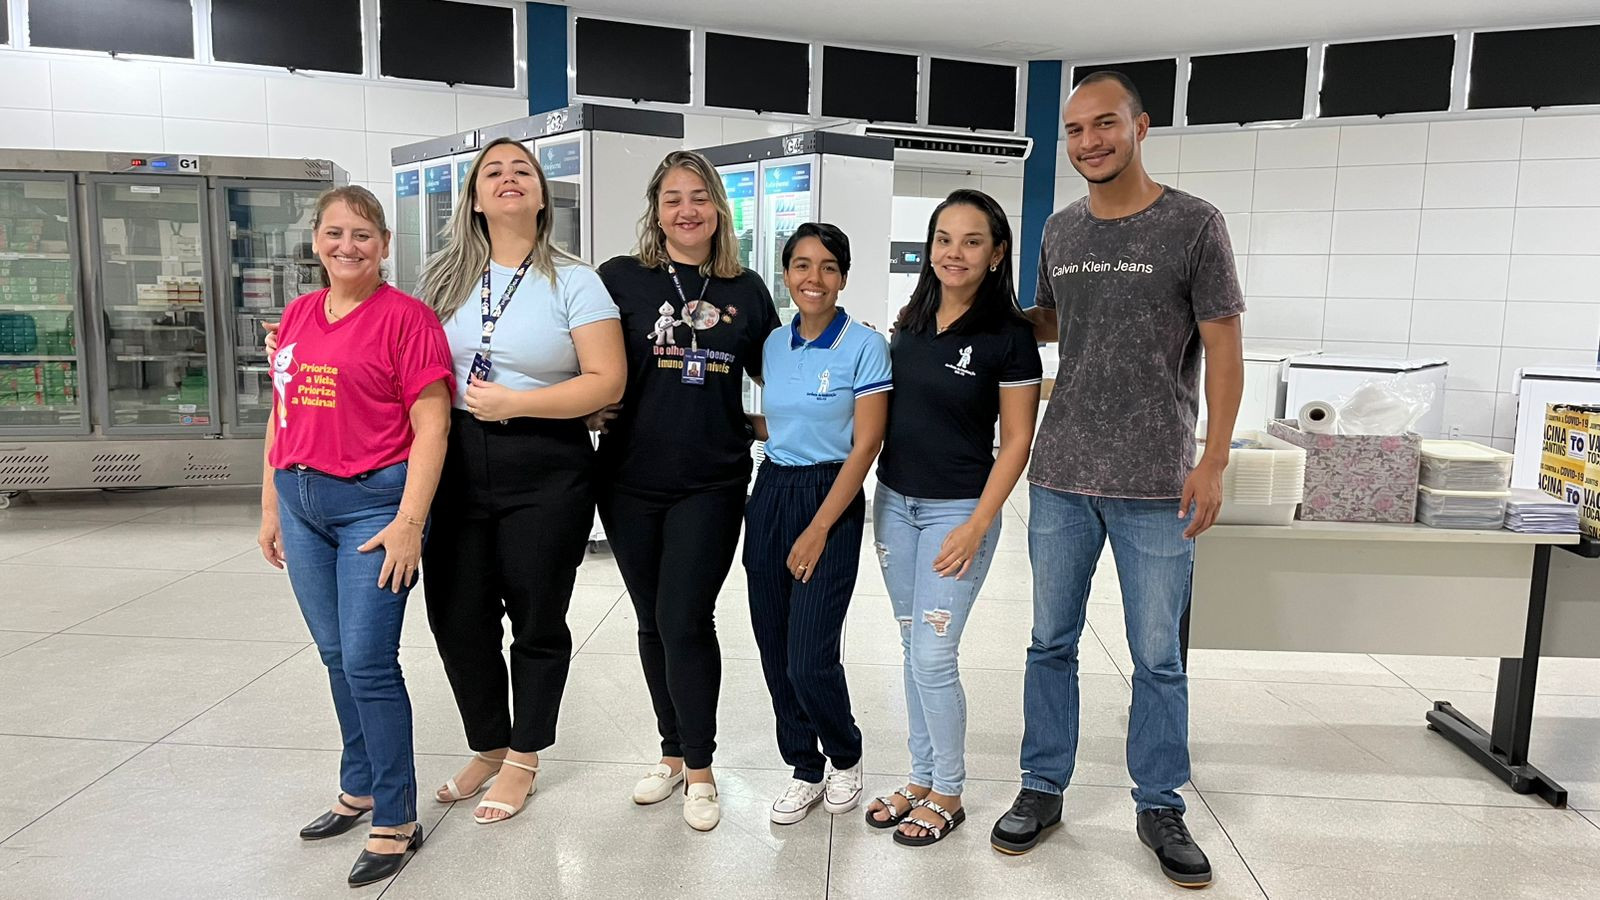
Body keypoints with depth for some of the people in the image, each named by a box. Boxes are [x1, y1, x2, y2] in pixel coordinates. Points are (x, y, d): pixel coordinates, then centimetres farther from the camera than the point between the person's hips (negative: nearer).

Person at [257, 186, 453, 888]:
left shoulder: (406, 317, -9)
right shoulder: (297, 316, 11)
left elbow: (431, 425, -13)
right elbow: (283, 415, 17)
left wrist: (410, 522, -17)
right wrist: (271, 506, 16)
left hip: (372, 504, -6)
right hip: (302, 501, 7)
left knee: (368, 663, -5)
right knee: (336, 657, 16)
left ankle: (396, 822, 10)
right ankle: (359, 790, 33)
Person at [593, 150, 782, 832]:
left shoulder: (746, 290, 6)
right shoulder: (621, 278, 1)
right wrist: (599, 413, -12)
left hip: (711, 483, -1)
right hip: (632, 480, 1)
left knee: (685, 621, -4)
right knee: (653, 622, 11)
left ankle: (700, 770, 13)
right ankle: (674, 751, 30)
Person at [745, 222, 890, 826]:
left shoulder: (864, 347, -10)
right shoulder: (774, 344, 7)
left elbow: (865, 446, -12)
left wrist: (818, 530, -14)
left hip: (831, 499, -5)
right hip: (770, 494, 6)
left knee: (809, 660, -7)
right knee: (775, 654, 8)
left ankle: (846, 757, 22)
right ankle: (805, 770, 27)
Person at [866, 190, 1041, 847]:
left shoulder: (1008, 335, -11)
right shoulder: (912, 321, 5)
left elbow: (1016, 441, -10)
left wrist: (976, 526, -15)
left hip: (958, 511, -6)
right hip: (894, 502, 6)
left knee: (932, 656, -4)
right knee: (912, 650, 13)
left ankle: (948, 794, 17)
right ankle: (921, 778, 28)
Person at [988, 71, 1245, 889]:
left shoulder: (1193, 224, -4)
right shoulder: (1060, 230, 9)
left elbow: (1223, 348, -5)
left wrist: (1213, 462, -10)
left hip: (1156, 485, -4)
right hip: (1060, 476, 4)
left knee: (1157, 657, 8)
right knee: (1051, 643, 12)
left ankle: (1159, 807, 25)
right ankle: (1043, 788, 27)